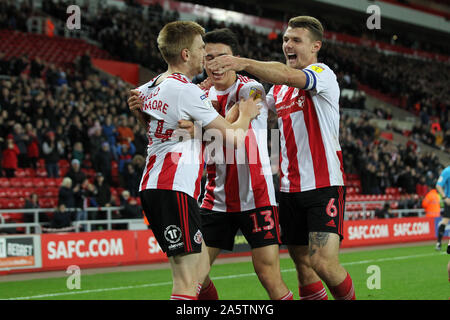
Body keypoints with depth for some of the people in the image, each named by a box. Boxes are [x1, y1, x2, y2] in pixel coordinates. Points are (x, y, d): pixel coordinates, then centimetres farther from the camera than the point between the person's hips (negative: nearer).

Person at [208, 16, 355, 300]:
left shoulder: (323, 74, -6)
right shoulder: (278, 89, 17)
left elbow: (288, 75, -26)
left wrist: (244, 63, -37)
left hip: (324, 185, -7)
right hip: (290, 189, 7)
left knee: (324, 263, -17)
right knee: (303, 265, 6)